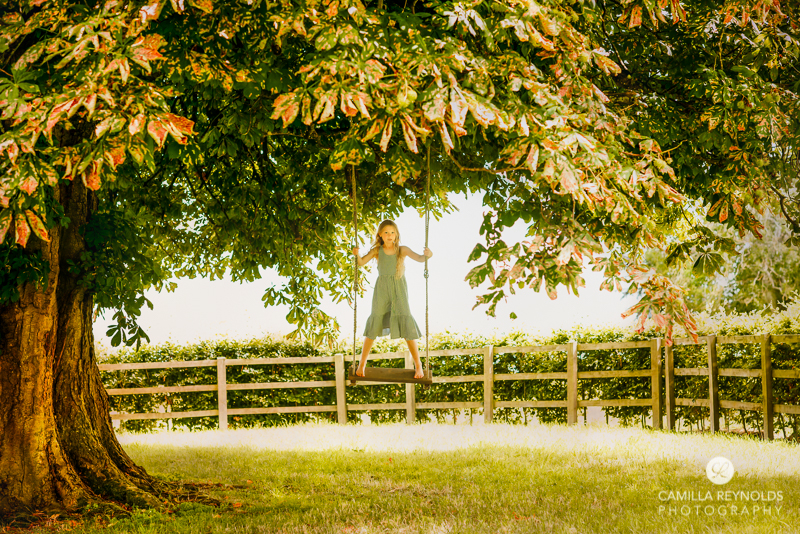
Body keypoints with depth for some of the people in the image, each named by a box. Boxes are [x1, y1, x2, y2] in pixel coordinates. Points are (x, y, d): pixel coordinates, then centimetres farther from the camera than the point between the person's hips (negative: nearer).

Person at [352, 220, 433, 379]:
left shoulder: (402, 250, -1)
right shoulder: (377, 251, 1)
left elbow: (419, 258, -10)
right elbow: (361, 263, -6)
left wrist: (427, 255, -32)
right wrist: (357, 254, -28)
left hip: (399, 291, -1)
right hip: (381, 290, 1)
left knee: (406, 324, -5)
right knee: (374, 325, 5)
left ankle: (418, 364, 4)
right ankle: (362, 363, 16)